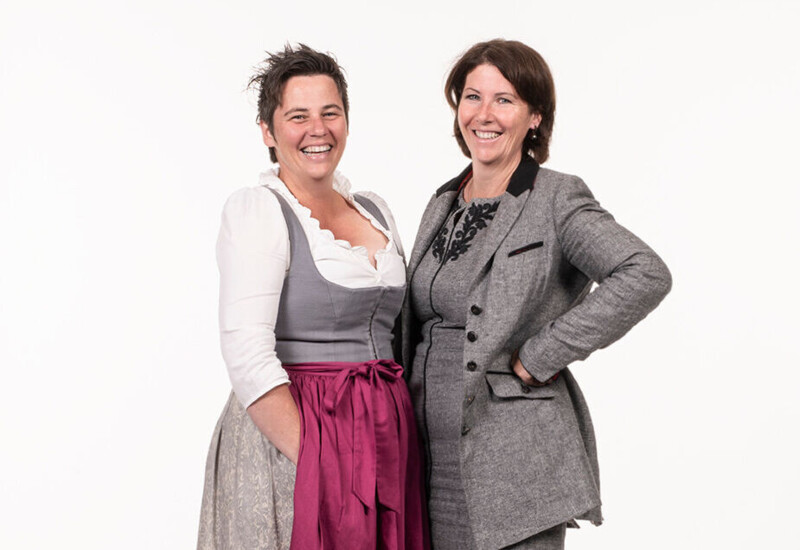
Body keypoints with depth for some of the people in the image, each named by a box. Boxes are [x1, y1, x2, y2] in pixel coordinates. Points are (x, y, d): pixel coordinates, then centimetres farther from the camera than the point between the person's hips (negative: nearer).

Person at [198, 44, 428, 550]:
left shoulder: (375, 210, 13)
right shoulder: (256, 211, -8)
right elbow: (249, 358, -17)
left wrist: (406, 440, 6)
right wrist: (314, 462, -19)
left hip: (386, 432, 6)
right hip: (289, 432, -6)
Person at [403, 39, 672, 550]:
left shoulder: (557, 198, -7)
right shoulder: (443, 205, 13)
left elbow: (646, 275, -23)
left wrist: (539, 358, -19)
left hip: (515, 463, -6)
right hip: (434, 460, 6)